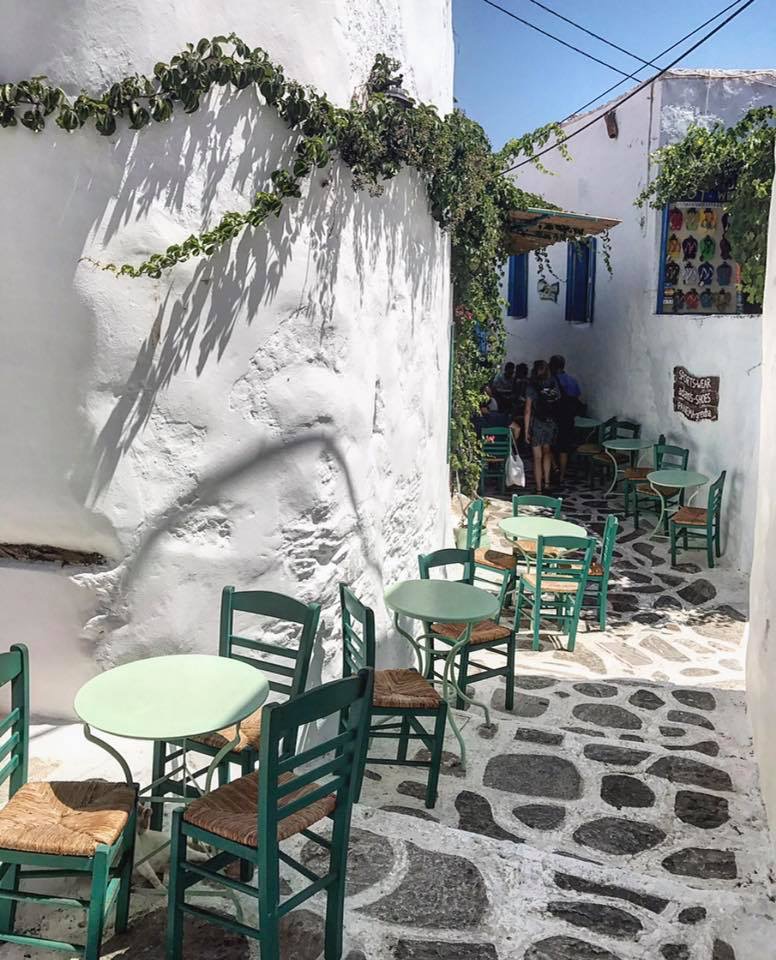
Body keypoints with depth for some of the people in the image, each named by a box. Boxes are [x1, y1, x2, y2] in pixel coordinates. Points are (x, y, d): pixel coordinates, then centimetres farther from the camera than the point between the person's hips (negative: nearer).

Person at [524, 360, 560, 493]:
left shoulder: (532, 387, -10)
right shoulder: (554, 384, -2)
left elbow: (528, 410, -10)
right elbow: (558, 404, -3)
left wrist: (526, 430, -5)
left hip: (537, 424, -3)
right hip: (552, 423, 3)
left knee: (538, 458, 5)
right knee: (547, 452, 26)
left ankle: (539, 489, 7)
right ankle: (546, 481, 26)